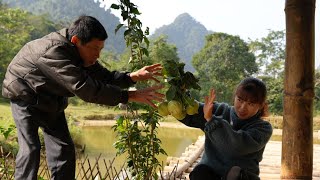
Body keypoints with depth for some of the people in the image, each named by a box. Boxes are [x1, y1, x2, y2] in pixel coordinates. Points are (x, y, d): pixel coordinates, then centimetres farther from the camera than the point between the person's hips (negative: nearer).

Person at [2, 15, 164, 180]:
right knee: (30, 149, -16)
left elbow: (104, 77, -4)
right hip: (25, 95, -7)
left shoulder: (82, 51, -12)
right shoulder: (54, 52, -38)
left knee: (63, 149, 2)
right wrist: (131, 96, -42)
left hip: (50, 99, 7)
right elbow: (87, 89, -44)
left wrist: (134, 76, -22)